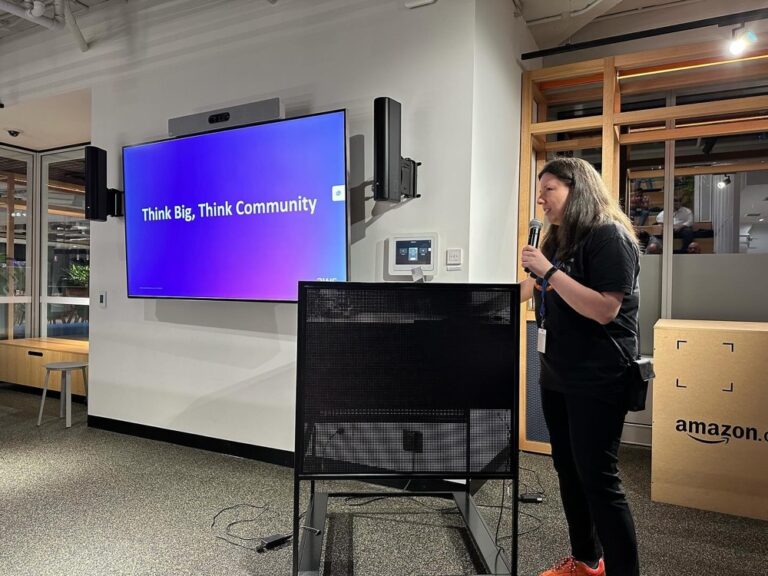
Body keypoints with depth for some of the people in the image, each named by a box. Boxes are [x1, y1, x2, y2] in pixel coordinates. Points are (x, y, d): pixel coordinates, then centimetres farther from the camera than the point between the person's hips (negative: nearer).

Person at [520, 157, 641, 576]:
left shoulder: (609, 236, -14)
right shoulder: (558, 240, 12)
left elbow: (605, 309, -23)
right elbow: (535, 289, 22)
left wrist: (549, 271, -24)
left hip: (597, 379, -9)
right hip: (557, 374, 9)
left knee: (598, 477, -3)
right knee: (567, 469, 16)